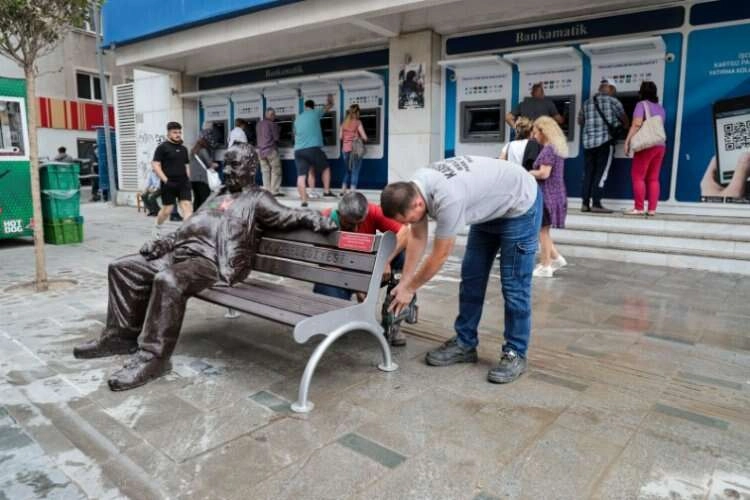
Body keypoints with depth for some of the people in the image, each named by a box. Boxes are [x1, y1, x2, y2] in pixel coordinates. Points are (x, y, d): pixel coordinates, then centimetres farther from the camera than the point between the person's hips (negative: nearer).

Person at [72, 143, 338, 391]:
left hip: (212, 262, -9)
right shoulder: (218, 195, 30)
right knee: (122, 267, 4)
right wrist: (162, 242, 18)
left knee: (168, 281, -37)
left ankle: (152, 356, -26)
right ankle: (121, 334, 11)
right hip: (182, 252, 9)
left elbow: (287, 216, -5)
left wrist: (313, 218, -25)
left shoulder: (257, 199, 8)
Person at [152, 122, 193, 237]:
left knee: (187, 206, -10)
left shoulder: (183, 148, 13)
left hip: (183, 183, 4)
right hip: (169, 184, -4)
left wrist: (188, 180, 13)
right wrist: (166, 180, -17)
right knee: (167, 209, 6)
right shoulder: (162, 147, -3)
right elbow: (155, 165, -9)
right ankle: (157, 227, 32)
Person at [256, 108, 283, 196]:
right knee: (275, 171, 0)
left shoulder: (258, 124, 10)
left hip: (261, 151, 6)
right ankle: (274, 191, -5)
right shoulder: (272, 124, -9)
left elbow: (257, 137, 15)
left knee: (265, 171, 7)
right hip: (271, 150, -6)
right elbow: (276, 138, -7)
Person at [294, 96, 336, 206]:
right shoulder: (315, 112, 9)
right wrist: (330, 99, 47)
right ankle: (326, 191, 15)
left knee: (301, 176, 0)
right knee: (325, 168, 18)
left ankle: (304, 200, -6)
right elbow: (329, 106, 25)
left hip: (298, 150, 4)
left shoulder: (298, 118, 22)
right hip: (313, 148, -4)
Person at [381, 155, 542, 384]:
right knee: (471, 277, 6)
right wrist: (403, 282, -4)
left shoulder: (448, 199, -40)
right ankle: (464, 343, 16)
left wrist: (409, 288, -14)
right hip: (489, 206, 8)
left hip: (520, 205, -8)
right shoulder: (413, 188, -16)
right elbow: (417, 237, -4)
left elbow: (439, 256, -28)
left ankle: (515, 354, 6)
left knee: (513, 284, -7)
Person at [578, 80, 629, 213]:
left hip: (588, 141, 5)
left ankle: (585, 203, 5)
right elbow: (625, 120, 11)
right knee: (601, 173, -4)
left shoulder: (587, 102, 14)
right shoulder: (613, 101, 1)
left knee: (588, 173, 7)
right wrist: (626, 127, 32)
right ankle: (596, 204, -8)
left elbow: (580, 121, 24)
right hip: (605, 140, -5)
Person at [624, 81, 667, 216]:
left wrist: (627, 141, -14)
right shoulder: (660, 108, 19)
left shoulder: (642, 104, -2)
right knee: (653, 178, 6)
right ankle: (652, 209, 4)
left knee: (638, 176, -4)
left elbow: (636, 124, -13)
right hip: (661, 145, 7)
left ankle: (638, 208, -7)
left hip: (646, 145, -7)